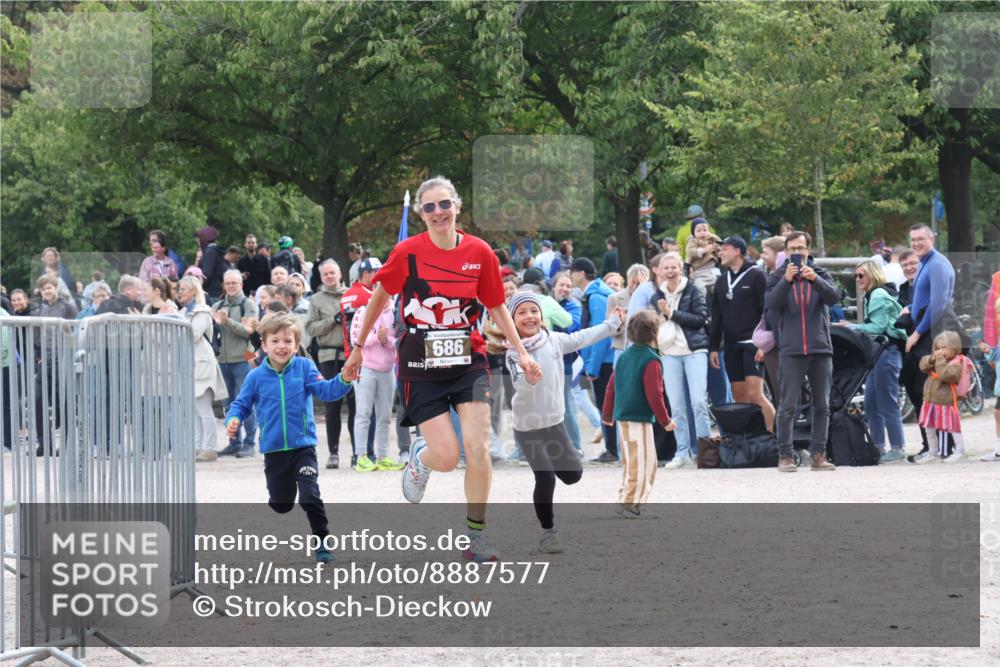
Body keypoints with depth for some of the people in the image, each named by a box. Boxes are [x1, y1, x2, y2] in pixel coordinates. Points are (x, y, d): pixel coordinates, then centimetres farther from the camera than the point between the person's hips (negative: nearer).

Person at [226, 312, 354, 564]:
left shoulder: (304, 367, -4)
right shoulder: (256, 377, -2)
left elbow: (324, 390, -13)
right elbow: (242, 404, 6)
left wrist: (344, 381, -32)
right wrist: (233, 420, -14)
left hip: (303, 447, -2)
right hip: (274, 451, 2)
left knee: (310, 496, -16)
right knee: (281, 504, 13)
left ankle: (322, 543, -5)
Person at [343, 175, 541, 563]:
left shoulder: (480, 253, -3)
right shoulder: (408, 252, -9)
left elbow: (497, 307, 10)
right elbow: (379, 297, 5)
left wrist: (522, 352, 6)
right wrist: (358, 349, 10)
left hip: (468, 362, 2)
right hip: (421, 367, -1)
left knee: (478, 450, -11)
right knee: (446, 457, -7)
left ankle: (476, 537, 5)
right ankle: (420, 457, 32)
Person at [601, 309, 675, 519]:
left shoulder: (624, 356, 10)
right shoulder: (651, 360, -14)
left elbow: (611, 386, 15)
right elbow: (654, 395, -17)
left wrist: (607, 413, 27)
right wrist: (665, 420, -8)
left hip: (623, 416, 9)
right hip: (640, 418, -9)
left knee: (631, 462, 18)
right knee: (643, 463, -5)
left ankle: (626, 501, 22)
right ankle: (631, 504, -7)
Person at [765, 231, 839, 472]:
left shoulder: (821, 274, 10)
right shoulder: (778, 277, 6)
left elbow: (834, 297, -7)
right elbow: (771, 303, -9)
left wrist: (815, 279, -22)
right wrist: (786, 280, -22)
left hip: (821, 348, 2)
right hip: (790, 350, -2)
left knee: (822, 405, 4)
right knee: (788, 406, -5)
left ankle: (818, 454, 10)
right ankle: (785, 455, -1)